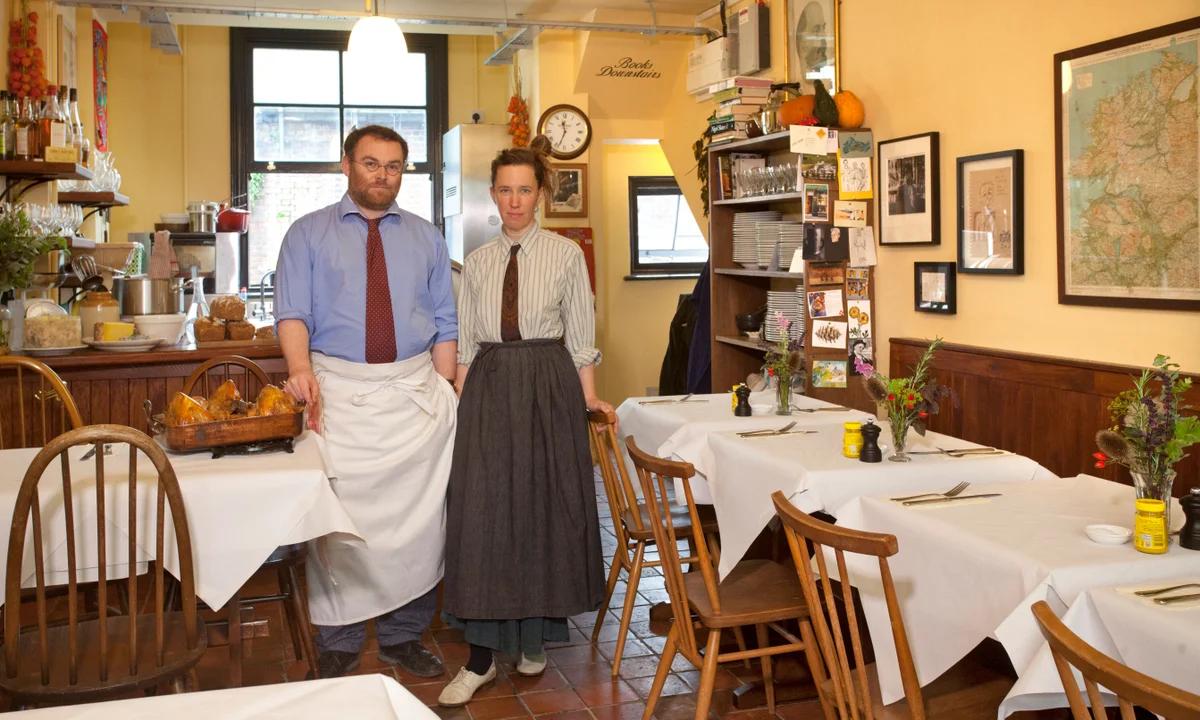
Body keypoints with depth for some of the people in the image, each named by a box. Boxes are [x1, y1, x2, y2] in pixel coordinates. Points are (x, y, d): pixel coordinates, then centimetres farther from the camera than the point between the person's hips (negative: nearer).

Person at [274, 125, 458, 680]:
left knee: (417, 518, 3)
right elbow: (292, 312, -4)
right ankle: (338, 643, 15)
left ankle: (404, 635, 19)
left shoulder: (426, 238, 14)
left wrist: (444, 394, 3)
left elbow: (444, 323, 11)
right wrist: (301, 368, -23)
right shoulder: (308, 234, 7)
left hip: (416, 390, 2)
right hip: (340, 392, -2)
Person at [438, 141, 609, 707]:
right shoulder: (477, 263, 9)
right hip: (488, 388, 2)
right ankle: (481, 656, 3)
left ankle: (534, 637, 25)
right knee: (481, 510, -4)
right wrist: (459, 402, 3)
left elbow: (580, 335, 2)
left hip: (548, 385, -2)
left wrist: (588, 397, -4)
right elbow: (466, 342, 9)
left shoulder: (566, 255, 2)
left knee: (544, 508, 5)